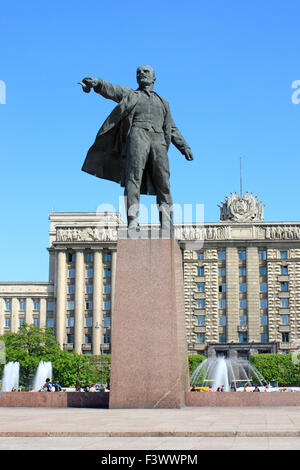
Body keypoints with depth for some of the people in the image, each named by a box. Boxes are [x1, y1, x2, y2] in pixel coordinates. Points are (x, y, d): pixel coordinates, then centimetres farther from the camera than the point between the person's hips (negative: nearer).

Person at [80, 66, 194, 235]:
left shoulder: (163, 102, 34)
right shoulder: (130, 94, 23)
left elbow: (172, 129, 33)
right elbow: (112, 90, 3)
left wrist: (184, 147, 20)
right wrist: (96, 82, -18)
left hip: (158, 140, 3)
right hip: (137, 134, -3)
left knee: (163, 183, -8)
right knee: (134, 177, -21)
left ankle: (167, 230, -12)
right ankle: (133, 224, -31)